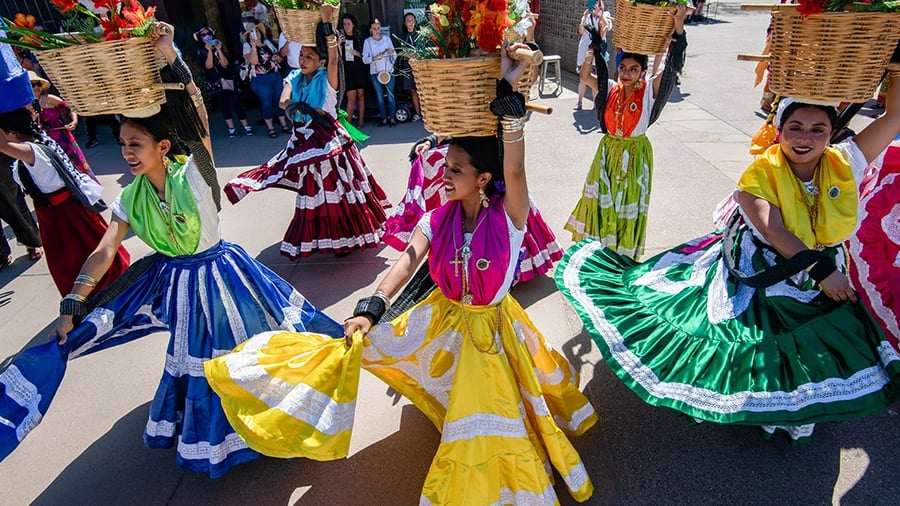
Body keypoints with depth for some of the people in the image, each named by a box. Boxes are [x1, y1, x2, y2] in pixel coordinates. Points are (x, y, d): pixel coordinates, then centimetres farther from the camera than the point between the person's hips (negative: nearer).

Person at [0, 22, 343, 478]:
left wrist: (170, 57, -47)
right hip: (169, 278, 6)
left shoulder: (193, 177, -21)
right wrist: (71, 307, -8)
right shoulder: (131, 197, -5)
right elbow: (104, 253, -5)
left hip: (216, 273, -5)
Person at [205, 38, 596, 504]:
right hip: (443, 318, 3)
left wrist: (507, 97, -44)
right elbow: (409, 259, -22)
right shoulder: (437, 219, -10)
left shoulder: (507, 216, -20)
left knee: (488, 424, 7)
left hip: (491, 326, -3)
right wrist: (370, 309, -34)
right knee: (367, 342, -4)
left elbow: (514, 169, -38)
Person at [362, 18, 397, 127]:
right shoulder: (367, 41, 1)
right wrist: (373, 58, -23)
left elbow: (395, 56, 5)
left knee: (390, 96, -1)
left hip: (389, 71, 0)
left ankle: (392, 118, 8)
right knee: (380, 97, 5)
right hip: (375, 73, 0)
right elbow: (365, 59, -5)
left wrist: (392, 52, -17)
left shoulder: (387, 39, 4)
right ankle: (384, 118, 13)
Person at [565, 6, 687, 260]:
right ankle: (598, 246, 29)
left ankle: (624, 253, 25)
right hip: (609, 152, 3)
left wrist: (678, 27, -33)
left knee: (629, 205, 9)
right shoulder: (611, 89, -2)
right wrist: (594, 46, -18)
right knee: (603, 200, 11)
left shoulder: (649, 90, -10)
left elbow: (671, 67, -23)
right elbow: (584, 75, -10)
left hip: (635, 155, -2)